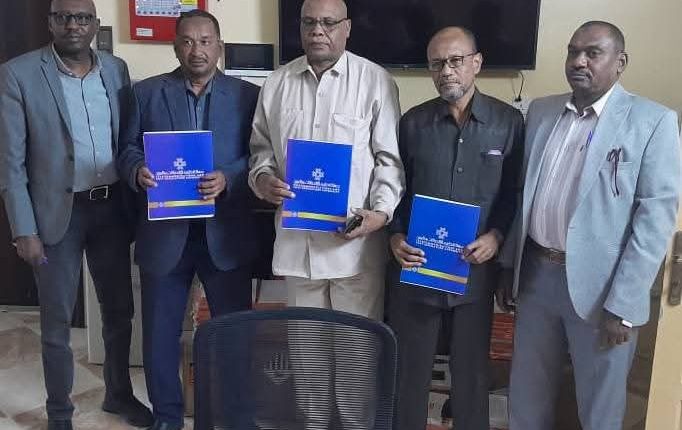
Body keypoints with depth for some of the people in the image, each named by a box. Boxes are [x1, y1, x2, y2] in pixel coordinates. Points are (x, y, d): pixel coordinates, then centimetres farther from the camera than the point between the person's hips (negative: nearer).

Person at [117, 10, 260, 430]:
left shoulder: (248, 95, 4)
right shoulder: (146, 92, 7)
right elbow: (128, 151, 6)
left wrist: (227, 180, -20)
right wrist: (138, 171, -16)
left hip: (225, 233, -1)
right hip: (164, 232, 1)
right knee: (160, 332, 11)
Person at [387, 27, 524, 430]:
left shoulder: (509, 121, -2)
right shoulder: (413, 122, 1)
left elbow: (515, 191, 1)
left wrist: (497, 235, -13)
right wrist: (395, 236, -10)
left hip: (475, 268, 0)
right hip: (416, 265, 1)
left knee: (472, 365, 15)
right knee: (410, 364, 12)